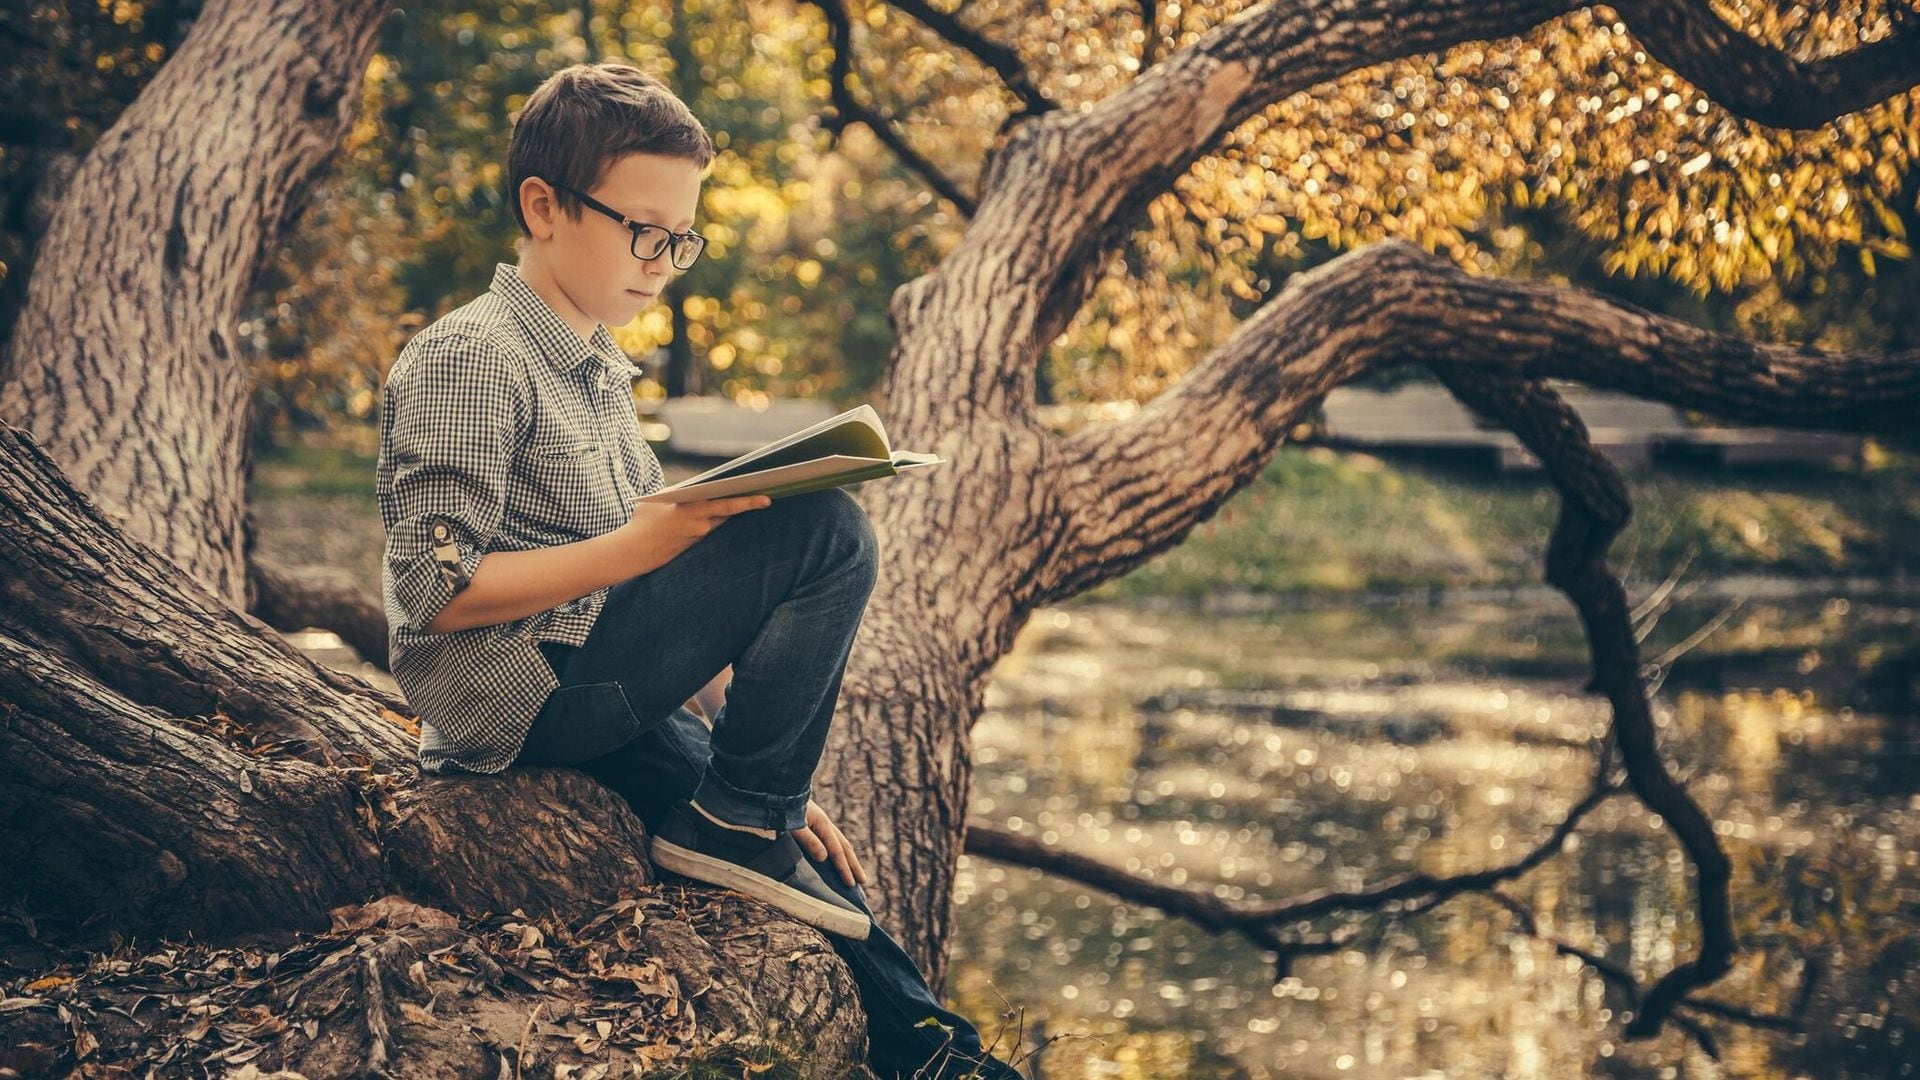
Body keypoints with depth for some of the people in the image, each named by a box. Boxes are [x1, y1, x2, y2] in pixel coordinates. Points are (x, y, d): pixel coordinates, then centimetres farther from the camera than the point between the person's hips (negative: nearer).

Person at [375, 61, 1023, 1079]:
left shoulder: (601, 377, 21)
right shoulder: (469, 359, -9)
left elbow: (656, 608, 22)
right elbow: (432, 593, -17)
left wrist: (765, 766, 15)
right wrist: (637, 547, -24)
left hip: (602, 709, 9)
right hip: (515, 698, -9)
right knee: (824, 532, -17)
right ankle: (737, 822, -9)